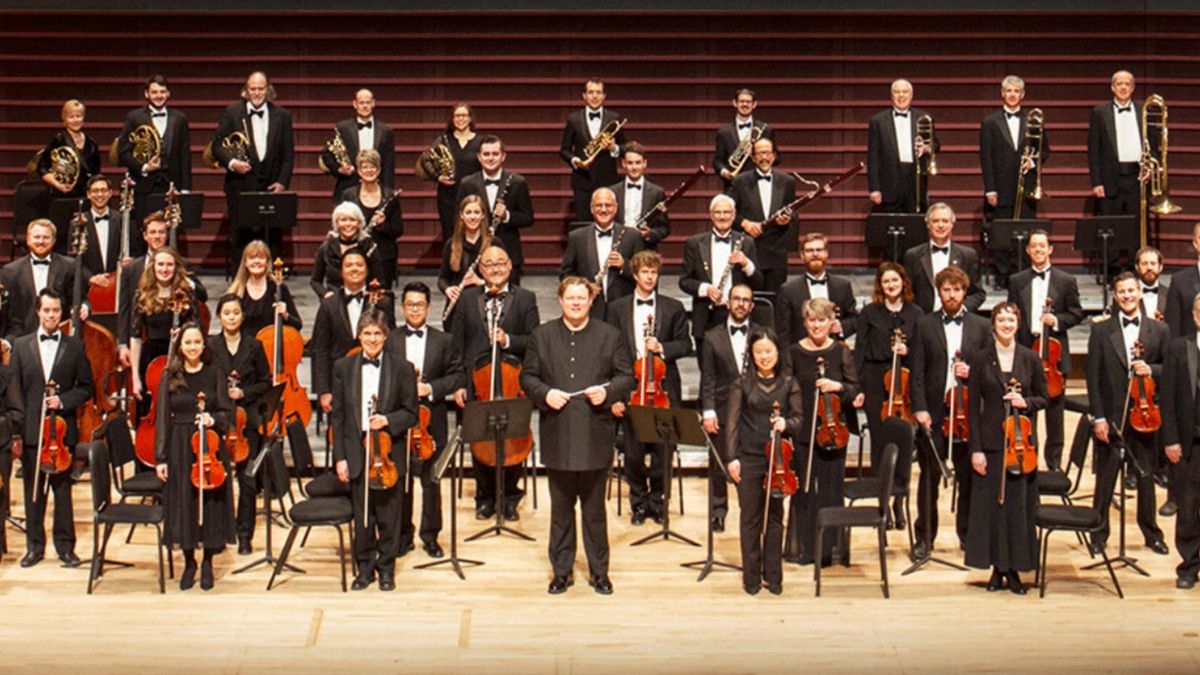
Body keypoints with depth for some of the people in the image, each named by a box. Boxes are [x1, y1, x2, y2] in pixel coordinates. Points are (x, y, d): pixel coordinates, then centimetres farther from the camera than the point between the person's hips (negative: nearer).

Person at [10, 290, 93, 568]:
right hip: (31, 431, 1)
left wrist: (63, 400, -11)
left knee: (63, 490, 4)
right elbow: (14, 392, 4)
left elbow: (86, 388, 7)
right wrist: (15, 431, -2)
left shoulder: (75, 347, 5)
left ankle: (65, 546, 11)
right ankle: (35, 546, 15)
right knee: (33, 491, 6)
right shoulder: (21, 346, 6)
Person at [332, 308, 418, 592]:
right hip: (356, 454, 1)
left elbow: (411, 413, 1)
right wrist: (340, 456, -1)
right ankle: (365, 567, 21)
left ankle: (386, 568, 20)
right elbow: (337, 415, 4)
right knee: (361, 516, 8)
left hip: (389, 454, -1)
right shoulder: (343, 367, 4)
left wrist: (388, 420, -19)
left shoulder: (402, 369, 0)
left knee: (389, 516, 6)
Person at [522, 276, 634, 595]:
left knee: (594, 509, 8)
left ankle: (599, 571, 18)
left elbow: (626, 377, 4)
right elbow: (527, 377, 7)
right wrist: (544, 393, -12)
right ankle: (561, 571, 19)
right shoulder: (542, 335, 6)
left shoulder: (610, 336, 4)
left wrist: (607, 392, -15)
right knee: (561, 509, 10)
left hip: (595, 437, -1)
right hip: (557, 437, 1)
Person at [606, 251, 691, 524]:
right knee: (633, 453, 3)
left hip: (663, 390, 0)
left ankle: (657, 500, 20)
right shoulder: (617, 308, 6)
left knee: (663, 452, 3)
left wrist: (662, 347, -13)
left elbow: (685, 345, 6)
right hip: (632, 391, 0)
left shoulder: (673, 308, 7)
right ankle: (639, 501, 19)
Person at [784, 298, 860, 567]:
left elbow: (855, 391, 4)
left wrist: (838, 387, -16)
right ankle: (801, 547, 15)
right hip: (802, 431, 0)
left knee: (831, 488, 3)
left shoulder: (841, 351, 3)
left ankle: (828, 549, 13)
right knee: (803, 488, 4)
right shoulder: (793, 352, 3)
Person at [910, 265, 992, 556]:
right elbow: (917, 372, 0)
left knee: (968, 478, 6)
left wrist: (972, 372, -10)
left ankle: (968, 534, 18)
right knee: (929, 478, 5)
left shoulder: (981, 326, 8)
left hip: (968, 412, 1)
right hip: (933, 412, -1)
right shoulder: (925, 325, 5)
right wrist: (919, 408, -9)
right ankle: (925, 537, 14)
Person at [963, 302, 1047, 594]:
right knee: (991, 503, 1)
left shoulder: (1030, 359, 5)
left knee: (1020, 503, 2)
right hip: (991, 442, -1)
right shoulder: (980, 359, 2)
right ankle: (997, 568, 10)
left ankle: (1014, 568, 11)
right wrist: (976, 448, -7)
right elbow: (973, 407, 0)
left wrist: (1026, 402, -12)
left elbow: (1042, 398, 11)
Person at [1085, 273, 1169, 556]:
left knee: (1146, 477, 11)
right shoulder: (1101, 331, 0)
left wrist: (1151, 370, -14)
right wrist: (1098, 417, -8)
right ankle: (1099, 534, 16)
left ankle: (1151, 533, 24)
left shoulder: (1158, 330, 5)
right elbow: (1092, 376, -2)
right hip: (1111, 416, -1)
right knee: (1105, 480, 5)